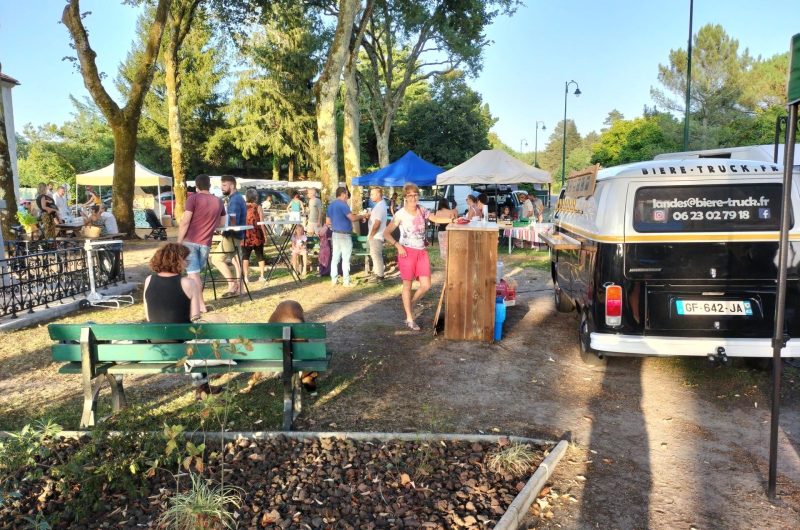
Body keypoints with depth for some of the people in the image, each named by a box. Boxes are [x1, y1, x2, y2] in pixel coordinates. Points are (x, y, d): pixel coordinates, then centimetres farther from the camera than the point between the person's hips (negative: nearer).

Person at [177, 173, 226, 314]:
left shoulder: (193, 198, -5)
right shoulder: (218, 202, 9)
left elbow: (185, 222, -11)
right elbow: (222, 223, 19)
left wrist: (179, 241, -5)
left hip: (190, 241, -4)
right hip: (205, 243, 4)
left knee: (193, 273, -3)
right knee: (197, 272, 17)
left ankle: (201, 305, -5)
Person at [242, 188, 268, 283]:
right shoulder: (258, 207, -4)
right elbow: (262, 222, -7)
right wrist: (265, 235, 0)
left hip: (246, 235, 0)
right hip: (257, 235, 0)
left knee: (245, 255, 7)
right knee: (260, 255, 11)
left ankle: (246, 277, 2)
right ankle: (262, 276, 12)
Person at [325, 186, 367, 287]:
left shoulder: (331, 205, 12)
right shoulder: (343, 204, -15)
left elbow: (327, 222, 17)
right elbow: (352, 218, -23)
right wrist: (361, 216, -5)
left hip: (335, 234, 8)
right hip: (344, 235, -8)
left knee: (335, 257, 9)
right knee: (346, 259, -2)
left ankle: (333, 280, 11)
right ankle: (346, 281, 0)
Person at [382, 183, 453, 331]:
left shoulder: (422, 210, 6)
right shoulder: (400, 214, -9)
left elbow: (436, 219, 13)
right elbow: (386, 233, -7)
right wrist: (398, 246, -17)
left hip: (422, 252, 5)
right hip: (407, 251, -5)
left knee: (426, 285, 1)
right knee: (407, 285, 3)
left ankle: (410, 305, 29)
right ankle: (409, 319, 13)